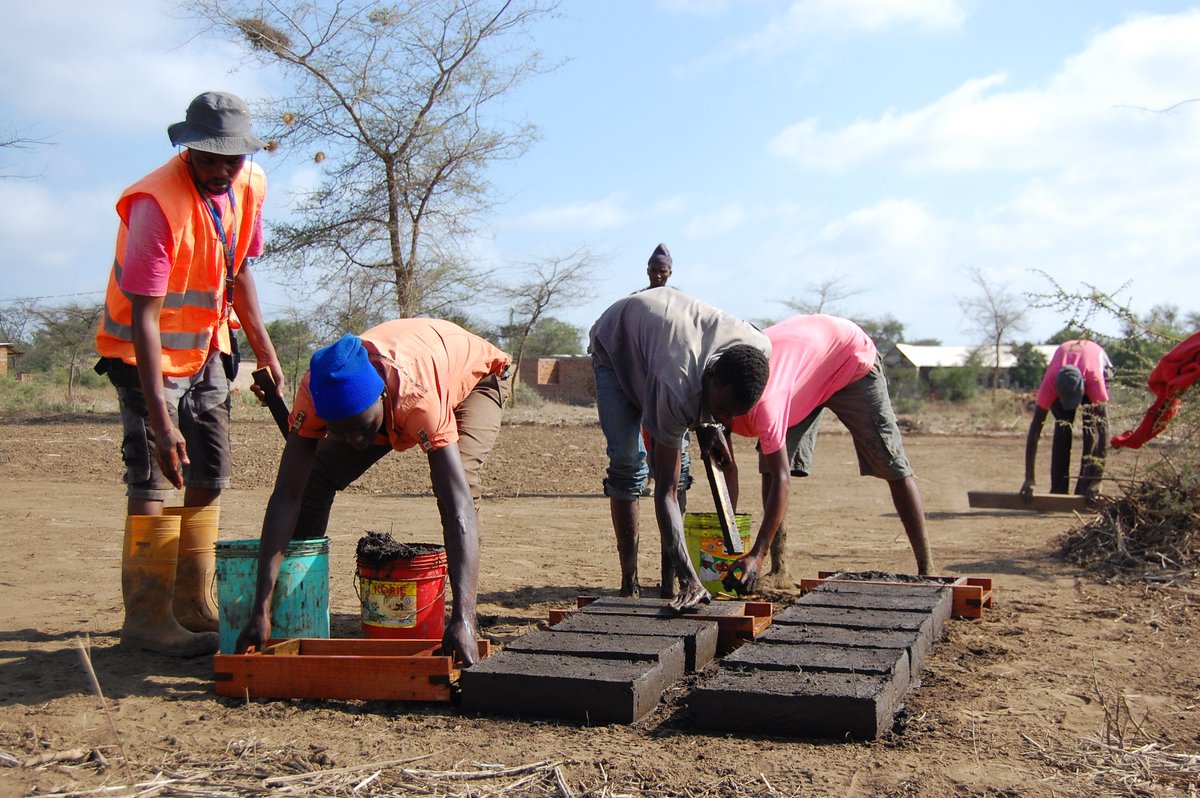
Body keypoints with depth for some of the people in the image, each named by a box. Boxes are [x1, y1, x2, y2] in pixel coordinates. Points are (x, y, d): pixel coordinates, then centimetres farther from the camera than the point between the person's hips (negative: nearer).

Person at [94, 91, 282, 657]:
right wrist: (161, 419, -36)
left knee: (209, 478, 9)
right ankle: (147, 617, -1)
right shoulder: (156, 203, -28)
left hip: (206, 348, 7)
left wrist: (264, 348, 5)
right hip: (147, 354, -7)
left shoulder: (249, 186, -7)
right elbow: (143, 319, -31)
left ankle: (193, 607, 19)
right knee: (154, 480, -10)